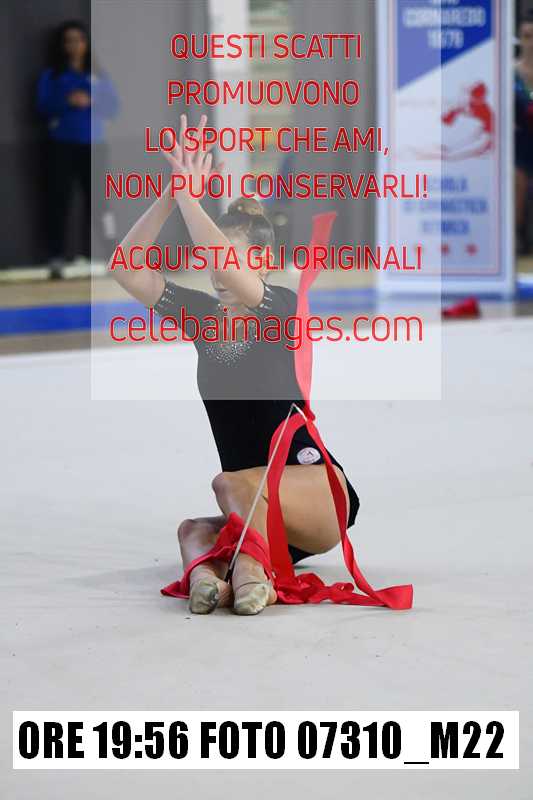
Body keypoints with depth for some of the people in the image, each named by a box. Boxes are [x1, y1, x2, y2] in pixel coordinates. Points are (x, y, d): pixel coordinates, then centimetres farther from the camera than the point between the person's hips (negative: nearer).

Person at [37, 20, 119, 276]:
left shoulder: (98, 75, 12)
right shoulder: (51, 75, 8)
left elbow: (112, 107, 4)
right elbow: (43, 106, -3)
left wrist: (90, 102, -13)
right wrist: (66, 103, -19)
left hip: (92, 144, 1)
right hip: (62, 144, -1)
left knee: (97, 198, -4)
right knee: (59, 199, -6)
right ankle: (57, 257, -6)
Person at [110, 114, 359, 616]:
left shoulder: (283, 308, -7)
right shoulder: (202, 313, 9)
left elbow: (227, 269, -28)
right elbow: (125, 269, -1)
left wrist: (188, 193, -22)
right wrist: (170, 194, -11)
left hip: (318, 488, -6)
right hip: (254, 517, 6)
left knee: (232, 484, -35)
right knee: (193, 532, -25)